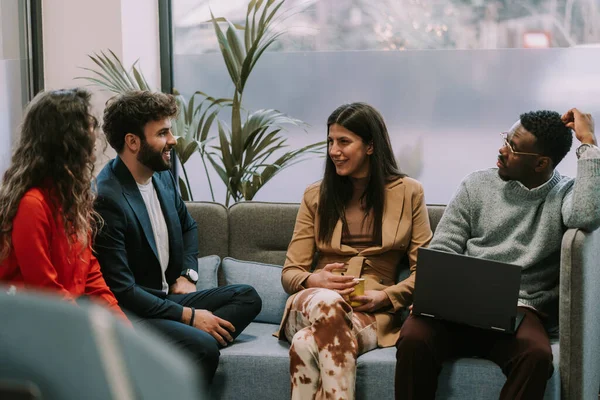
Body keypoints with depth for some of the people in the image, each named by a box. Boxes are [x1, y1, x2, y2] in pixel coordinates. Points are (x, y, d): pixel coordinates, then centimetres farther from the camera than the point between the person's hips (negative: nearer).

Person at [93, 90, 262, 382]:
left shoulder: (163, 177, 6)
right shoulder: (106, 198, -22)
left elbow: (187, 226, 28)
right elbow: (121, 289, -22)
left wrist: (187, 275, 9)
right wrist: (189, 316, -18)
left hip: (167, 297, 10)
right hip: (130, 312, -9)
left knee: (247, 297, -6)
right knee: (203, 347, -31)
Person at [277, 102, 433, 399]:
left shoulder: (408, 193, 10)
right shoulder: (316, 196, 14)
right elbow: (290, 273, 10)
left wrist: (384, 296, -13)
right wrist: (314, 280, -15)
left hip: (373, 314, -1)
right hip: (311, 306, 2)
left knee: (309, 343, -37)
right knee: (327, 302, -40)